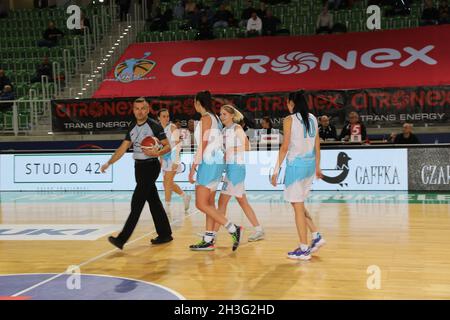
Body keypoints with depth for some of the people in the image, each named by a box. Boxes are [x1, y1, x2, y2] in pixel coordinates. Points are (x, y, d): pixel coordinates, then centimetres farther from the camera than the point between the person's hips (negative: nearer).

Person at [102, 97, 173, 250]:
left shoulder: (154, 126, -10)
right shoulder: (132, 128, 10)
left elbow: (168, 146, -9)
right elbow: (122, 149, 11)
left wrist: (157, 153, -28)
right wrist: (108, 163, 3)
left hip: (150, 166, -7)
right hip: (139, 167, 7)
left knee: (137, 203, -10)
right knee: (153, 201, 12)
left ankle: (122, 239, -12)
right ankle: (165, 234, 22)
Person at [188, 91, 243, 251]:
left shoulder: (205, 118, -10)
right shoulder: (215, 118, 16)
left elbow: (202, 145, -16)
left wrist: (193, 168, -15)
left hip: (209, 164, -10)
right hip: (217, 162, 10)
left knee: (201, 204, -9)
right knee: (209, 203, 11)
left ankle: (233, 229, -12)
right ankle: (208, 240, 14)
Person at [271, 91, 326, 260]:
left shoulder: (289, 120, -8)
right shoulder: (312, 118, 11)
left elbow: (285, 146, -12)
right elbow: (317, 145, 14)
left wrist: (276, 170, -8)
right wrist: (317, 167, 22)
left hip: (296, 164, -7)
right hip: (310, 164, 7)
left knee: (298, 206, 0)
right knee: (299, 204, 21)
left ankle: (304, 249, 4)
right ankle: (316, 236, 16)